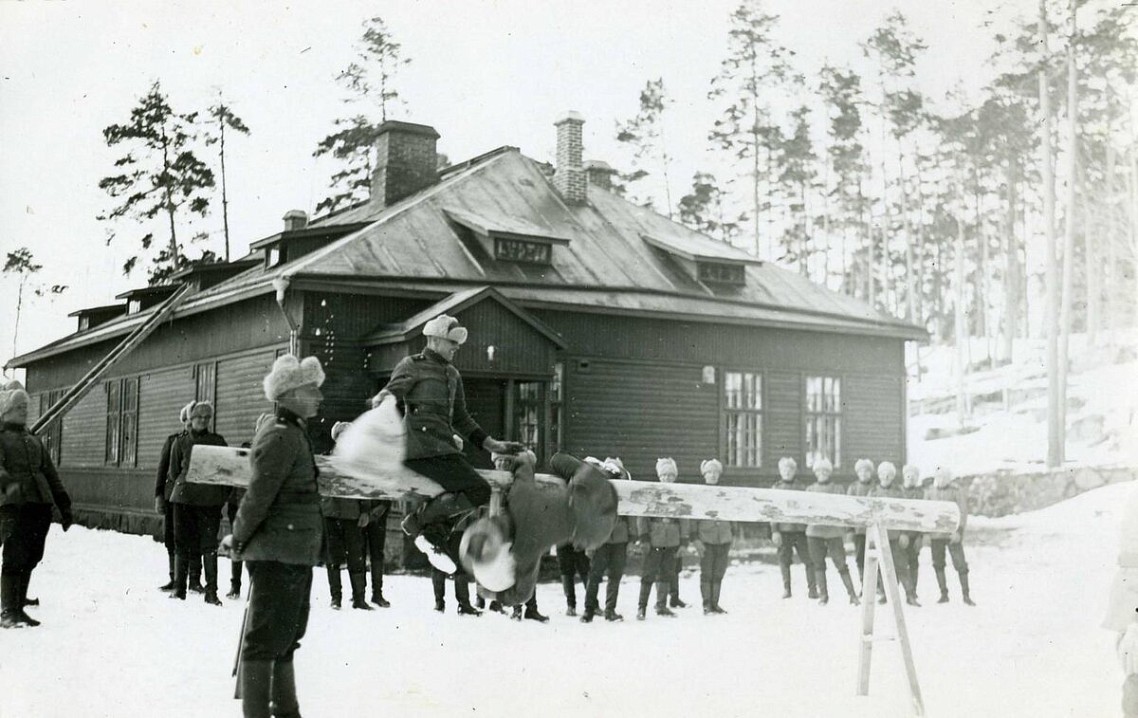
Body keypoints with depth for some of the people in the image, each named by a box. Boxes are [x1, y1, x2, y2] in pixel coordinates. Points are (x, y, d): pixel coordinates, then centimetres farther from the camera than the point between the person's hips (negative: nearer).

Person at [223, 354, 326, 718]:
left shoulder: (295, 434, 15)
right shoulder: (280, 437, -17)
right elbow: (259, 494, -20)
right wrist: (238, 539, -11)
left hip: (294, 554, 10)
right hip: (277, 554, -10)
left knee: (286, 635, 19)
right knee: (266, 637, -4)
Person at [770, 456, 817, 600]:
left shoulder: (801, 489, 9)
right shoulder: (776, 489, 6)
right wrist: (774, 531, -6)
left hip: (800, 529, 1)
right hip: (783, 530, 0)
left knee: (809, 560, -3)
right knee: (784, 561, 3)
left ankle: (812, 589, 3)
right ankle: (786, 589, 13)